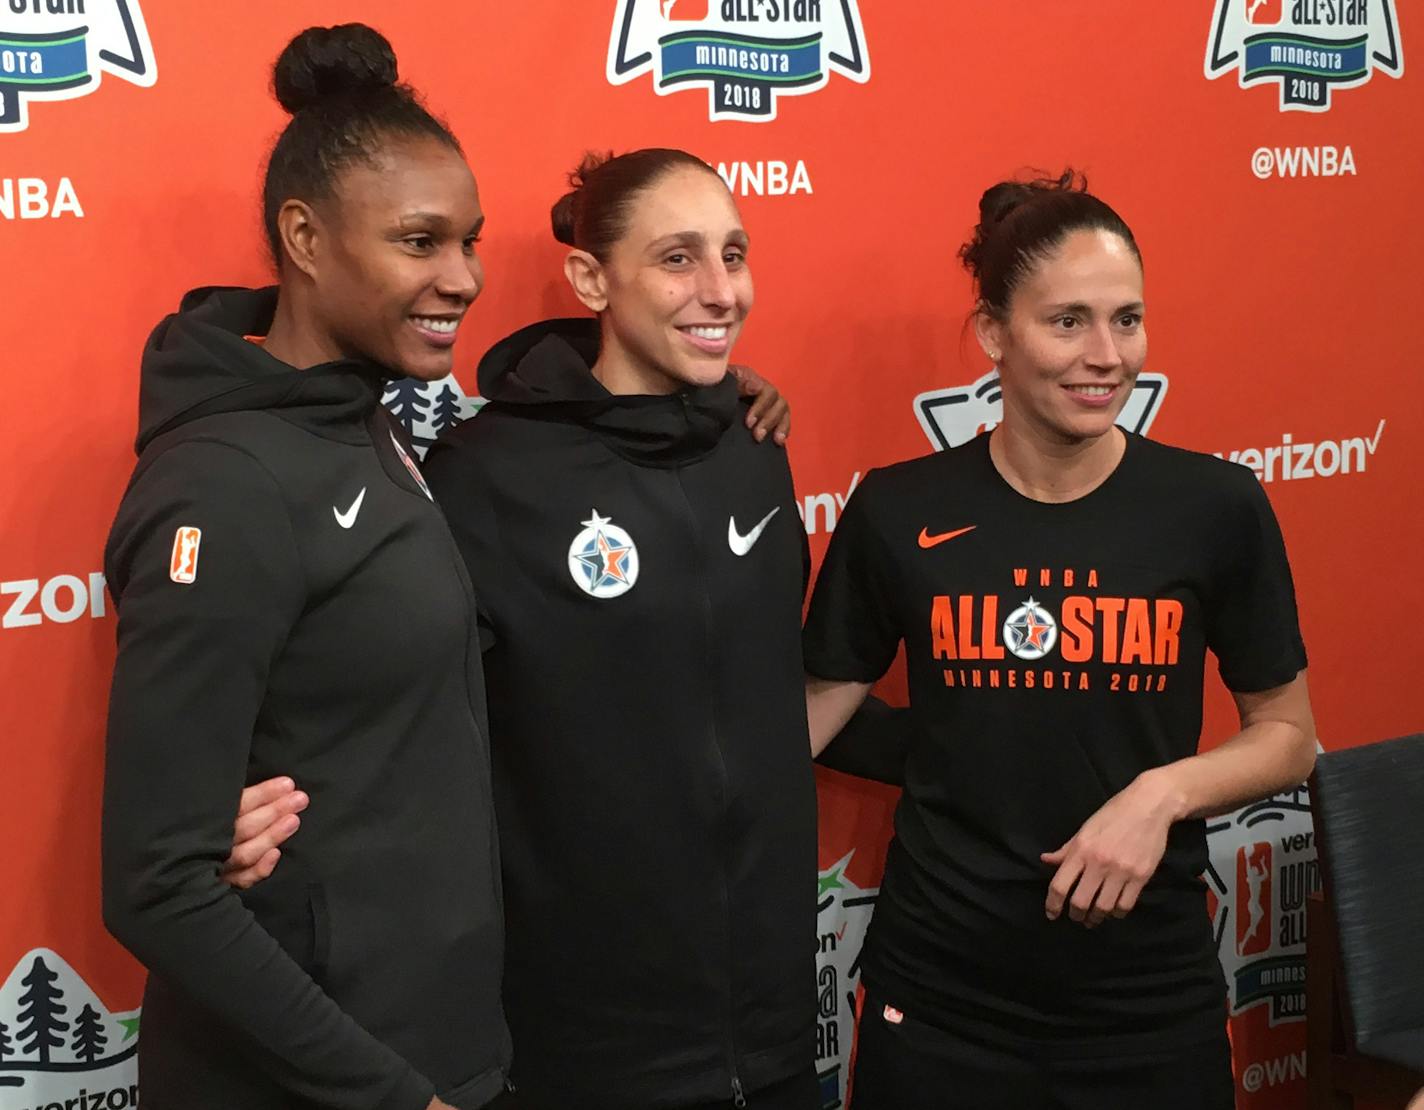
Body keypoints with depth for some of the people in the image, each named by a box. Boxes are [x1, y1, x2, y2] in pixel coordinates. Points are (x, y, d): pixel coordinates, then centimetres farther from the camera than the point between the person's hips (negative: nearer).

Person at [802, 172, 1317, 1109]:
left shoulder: (1216, 508, -7)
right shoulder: (897, 512, -6)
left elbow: (1288, 736, 3)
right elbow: (811, 715, 2)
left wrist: (1164, 791, -14)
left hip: (1149, 995, 0)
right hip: (936, 993, 0)